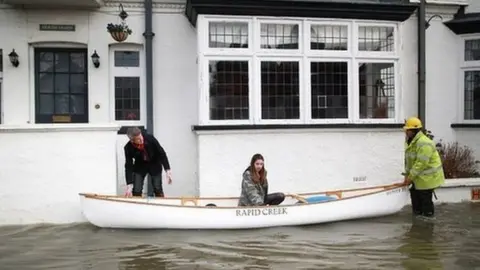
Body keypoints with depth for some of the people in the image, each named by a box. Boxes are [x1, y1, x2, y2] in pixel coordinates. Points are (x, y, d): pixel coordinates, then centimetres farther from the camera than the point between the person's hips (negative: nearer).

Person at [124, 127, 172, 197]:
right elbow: (128, 166, -22)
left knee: (158, 189, -3)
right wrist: (129, 185, -29)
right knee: (136, 191, -7)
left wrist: (168, 170, -23)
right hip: (140, 166, 1)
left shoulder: (150, 138, -30)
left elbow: (161, 153, -20)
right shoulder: (128, 148, -27)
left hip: (155, 164, 0)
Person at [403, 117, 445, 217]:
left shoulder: (424, 143, -27)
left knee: (425, 198, -2)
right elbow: (408, 160, 10)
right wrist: (407, 175, 5)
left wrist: (410, 177, -24)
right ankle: (417, 213, 31)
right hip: (419, 177, 10)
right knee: (414, 193, 17)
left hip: (428, 177, -10)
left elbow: (421, 163, -29)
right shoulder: (411, 142, 6)